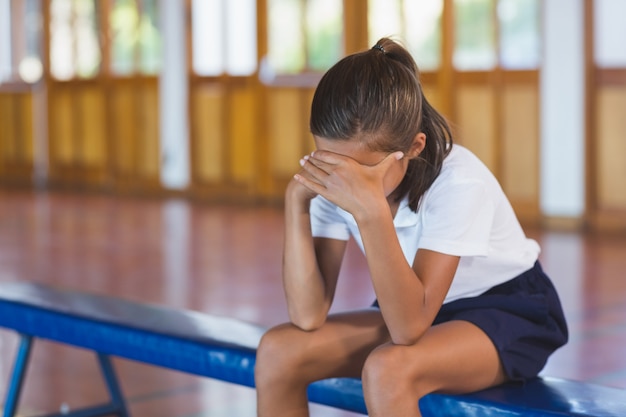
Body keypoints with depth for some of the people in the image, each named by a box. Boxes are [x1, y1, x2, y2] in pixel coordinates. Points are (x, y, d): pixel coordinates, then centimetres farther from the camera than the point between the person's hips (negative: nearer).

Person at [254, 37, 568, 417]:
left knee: (387, 369, -35)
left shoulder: (457, 182, -31)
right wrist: (297, 200, -29)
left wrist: (371, 211, -46)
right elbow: (309, 317, -20)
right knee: (278, 350, -16)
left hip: (506, 313, -5)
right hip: (414, 306, 6)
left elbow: (409, 328, -36)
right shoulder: (335, 180, -16)